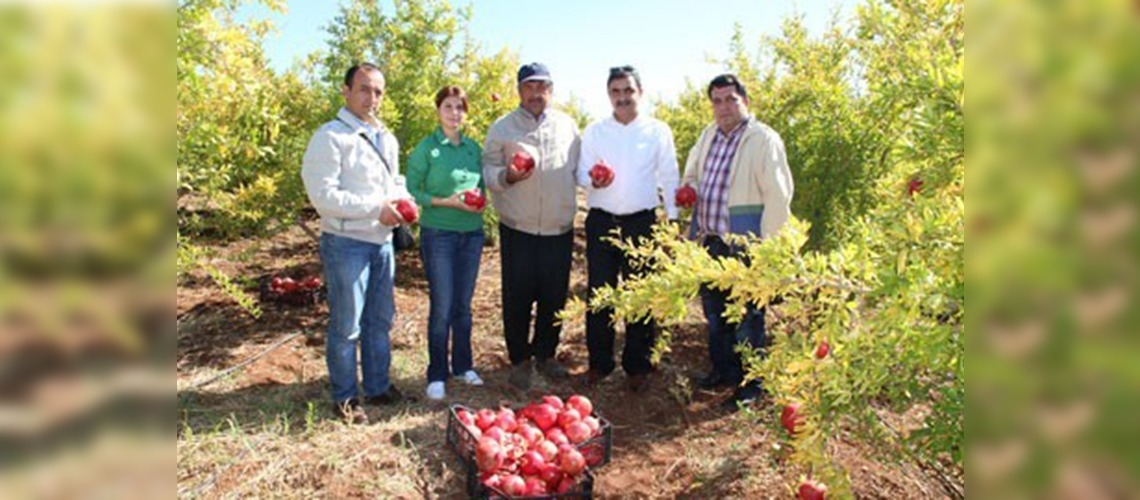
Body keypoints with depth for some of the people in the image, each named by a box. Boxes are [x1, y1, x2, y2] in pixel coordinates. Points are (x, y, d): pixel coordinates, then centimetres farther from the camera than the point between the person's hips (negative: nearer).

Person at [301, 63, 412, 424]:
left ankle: (378, 387, 31)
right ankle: (344, 398, 19)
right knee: (346, 326, 3)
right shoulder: (330, 137, -12)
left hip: (382, 242, 8)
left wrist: (402, 200, 1)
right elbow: (323, 194, -19)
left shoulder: (386, 138, 13)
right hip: (346, 243, -7)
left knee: (380, 320, 16)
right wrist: (375, 209, -21)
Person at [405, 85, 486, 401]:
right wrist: (445, 201, -19)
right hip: (439, 234, -5)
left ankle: (463, 365, 29)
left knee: (463, 304, 14)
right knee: (442, 307, 0)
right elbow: (412, 191, -7)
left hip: (472, 233, 5)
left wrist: (480, 198, -5)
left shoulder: (474, 148, 8)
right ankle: (436, 375, 16)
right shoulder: (426, 148, -7)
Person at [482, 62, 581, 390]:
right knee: (517, 298, 4)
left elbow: (578, 169, 14)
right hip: (517, 230, -2)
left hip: (559, 229, 2)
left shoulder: (567, 125, 9)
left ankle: (545, 354, 30)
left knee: (555, 297, 10)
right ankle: (519, 359, 22)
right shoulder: (503, 127, 2)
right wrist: (507, 176, -19)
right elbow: (488, 170, 0)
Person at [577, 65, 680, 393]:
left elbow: (669, 178, 6)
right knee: (599, 294, 5)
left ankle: (636, 367, 19)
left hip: (642, 222, -1)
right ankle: (599, 363, 20)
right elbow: (581, 172, 6)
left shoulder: (658, 131, 3)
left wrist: (672, 218, -1)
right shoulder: (594, 131, 6)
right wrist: (592, 180, -17)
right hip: (601, 222, 1)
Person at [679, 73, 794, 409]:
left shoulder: (764, 139, -10)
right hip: (709, 241, 7)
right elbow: (692, 174, 27)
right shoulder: (708, 135, 12)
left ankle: (750, 384, 17)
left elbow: (778, 196, -13)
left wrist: (765, 244, -16)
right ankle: (723, 369, 35)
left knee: (747, 315, 2)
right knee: (714, 308, 17)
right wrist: (689, 189, 4)